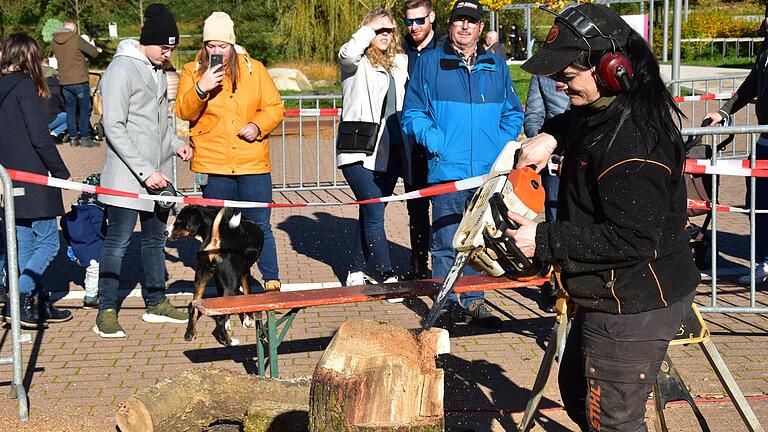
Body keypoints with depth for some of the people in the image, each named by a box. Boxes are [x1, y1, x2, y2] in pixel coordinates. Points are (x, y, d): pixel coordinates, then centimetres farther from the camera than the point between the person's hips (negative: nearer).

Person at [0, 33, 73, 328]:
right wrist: (61, 172, -8)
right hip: (32, 180, -8)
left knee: (25, 245, 13)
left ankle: (41, 306, 20)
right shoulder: (25, 85, -11)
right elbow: (39, 136, -17)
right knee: (48, 242, 0)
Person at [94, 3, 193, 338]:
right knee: (118, 242, -5)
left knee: (156, 239, 16)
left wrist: (176, 143, 5)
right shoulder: (122, 68, -12)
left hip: (157, 173, 9)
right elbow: (114, 127, -17)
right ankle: (106, 313, 1)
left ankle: (156, 303, 28)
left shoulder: (158, 70, 15)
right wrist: (145, 171, -21)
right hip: (126, 177, -9)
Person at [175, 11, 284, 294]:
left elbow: (275, 107, 7)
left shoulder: (254, 69, 7)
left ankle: (271, 280, 13)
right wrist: (201, 88, -20)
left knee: (259, 224, 1)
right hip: (213, 165, 0)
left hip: (253, 163, 0)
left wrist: (258, 125, -12)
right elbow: (183, 112, -4)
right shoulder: (192, 71, 5)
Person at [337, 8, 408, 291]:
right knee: (374, 215, -10)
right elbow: (347, 54, -26)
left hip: (389, 152, 6)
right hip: (359, 151, -6)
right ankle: (386, 276, -5)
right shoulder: (358, 63, -2)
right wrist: (369, 28, -12)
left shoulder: (400, 63, 15)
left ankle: (356, 271, 22)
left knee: (370, 214, 12)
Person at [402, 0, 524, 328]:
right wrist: (434, 140, -9)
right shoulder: (428, 64, 5)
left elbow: (513, 113, 19)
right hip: (446, 170, -3)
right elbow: (412, 113, 6)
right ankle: (447, 306, 8)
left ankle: (473, 302, 20)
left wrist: (502, 145, 3)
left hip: (488, 172, 3)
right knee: (445, 242, -2)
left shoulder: (497, 67, 13)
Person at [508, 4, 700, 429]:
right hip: (608, 295, 11)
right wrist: (550, 135, 5)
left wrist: (545, 240, -25)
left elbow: (634, 240, -31)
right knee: (577, 392, 27)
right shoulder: (602, 110, 2)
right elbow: (576, 121, 28)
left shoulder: (635, 141, -29)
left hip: (633, 310, -11)